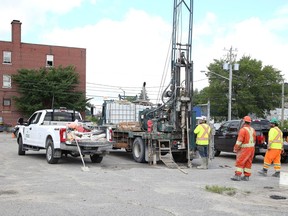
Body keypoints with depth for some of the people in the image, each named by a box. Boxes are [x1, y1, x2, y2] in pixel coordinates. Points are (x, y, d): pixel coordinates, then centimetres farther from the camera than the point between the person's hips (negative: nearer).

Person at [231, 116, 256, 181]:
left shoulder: (243, 130, -14)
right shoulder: (252, 130, 11)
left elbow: (239, 141, -17)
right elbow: (254, 140, 17)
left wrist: (235, 148, -10)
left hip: (245, 148, -8)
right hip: (252, 148, 8)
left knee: (240, 162, -5)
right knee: (248, 163, 10)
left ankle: (237, 175, -10)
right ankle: (246, 176, 12)